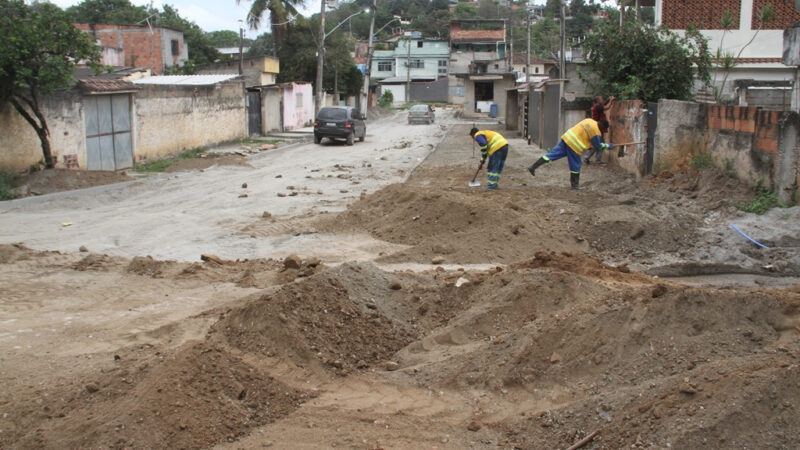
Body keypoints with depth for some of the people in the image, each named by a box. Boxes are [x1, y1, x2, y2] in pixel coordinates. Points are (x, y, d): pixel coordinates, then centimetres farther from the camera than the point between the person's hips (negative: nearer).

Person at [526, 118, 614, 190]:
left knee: (553, 154, 5)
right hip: (573, 145, -8)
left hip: (566, 138, 8)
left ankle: (533, 167, -1)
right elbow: (597, 145, -3)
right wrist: (608, 145, 11)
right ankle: (575, 184, 22)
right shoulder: (596, 131, -10)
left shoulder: (589, 121, 15)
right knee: (575, 165, 9)